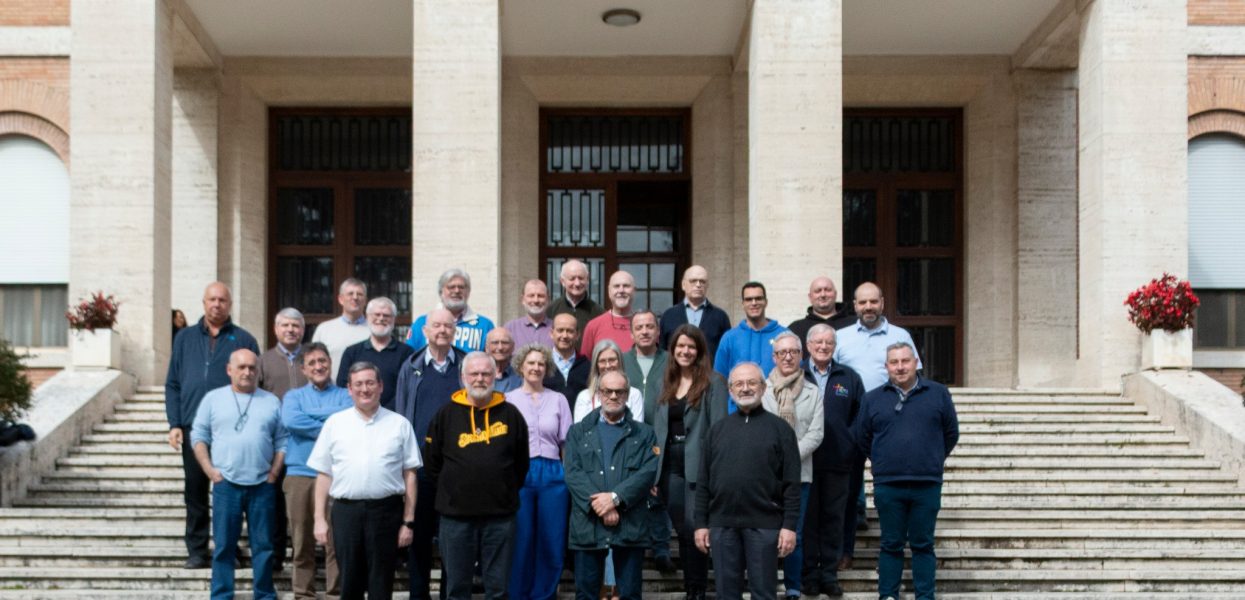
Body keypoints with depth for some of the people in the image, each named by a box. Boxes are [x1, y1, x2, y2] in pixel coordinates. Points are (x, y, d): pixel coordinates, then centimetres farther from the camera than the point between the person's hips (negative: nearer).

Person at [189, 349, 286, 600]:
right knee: (224, 544, 4)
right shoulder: (213, 398, 7)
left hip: (262, 485, 1)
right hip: (226, 483, -1)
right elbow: (198, 437, 7)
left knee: (263, 545, 5)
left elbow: (282, 441, 9)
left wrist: (274, 472, -2)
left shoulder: (272, 402, 10)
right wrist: (210, 470, -3)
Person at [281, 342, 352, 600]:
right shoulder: (294, 395, 14)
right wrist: (328, 429, -6)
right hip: (299, 475, 1)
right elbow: (289, 420, -7)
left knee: (336, 540, -3)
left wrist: (309, 415, -6)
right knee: (302, 540, 4)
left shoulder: (344, 395, 11)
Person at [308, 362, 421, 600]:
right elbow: (324, 474, 9)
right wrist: (320, 518, 3)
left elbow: (410, 474, 4)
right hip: (345, 510, 1)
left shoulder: (399, 424, 5)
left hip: (386, 511, -1)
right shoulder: (335, 423, 8)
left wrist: (408, 521, 0)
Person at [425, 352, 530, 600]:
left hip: (500, 516, 0)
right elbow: (433, 464, 8)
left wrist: (507, 492, 8)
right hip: (455, 516, 0)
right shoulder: (446, 415, 3)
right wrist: (451, 492, 7)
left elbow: (521, 463, 11)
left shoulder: (511, 415, 4)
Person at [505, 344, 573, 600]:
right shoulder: (508, 400, 6)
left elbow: (567, 443, 9)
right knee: (520, 541, 3)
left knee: (551, 541, 4)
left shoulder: (558, 399, 10)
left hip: (552, 474, 2)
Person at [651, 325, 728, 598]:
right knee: (681, 528, 10)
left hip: (699, 465, -5)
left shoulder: (713, 382, -3)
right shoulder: (666, 381, 14)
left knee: (695, 527, -6)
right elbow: (657, 425, 15)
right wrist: (654, 465, 8)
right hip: (670, 463, 5)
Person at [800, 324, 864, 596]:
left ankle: (829, 573, 16)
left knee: (834, 517, 7)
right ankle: (809, 574, 12)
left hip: (838, 462, 2)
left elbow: (859, 420, 9)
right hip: (803, 460, -2)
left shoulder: (849, 378, 8)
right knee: (807, 518, 4)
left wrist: (854, 452, 0)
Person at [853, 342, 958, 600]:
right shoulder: (873, 399, 4)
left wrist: (933, 460, 12)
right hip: (887, 485, 0)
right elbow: (861, 437, 12)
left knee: (923, 545, 6)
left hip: (928, 485, 0)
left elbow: (951, 433, 11)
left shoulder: (938, 393, 4)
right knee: (891, 545, 7)